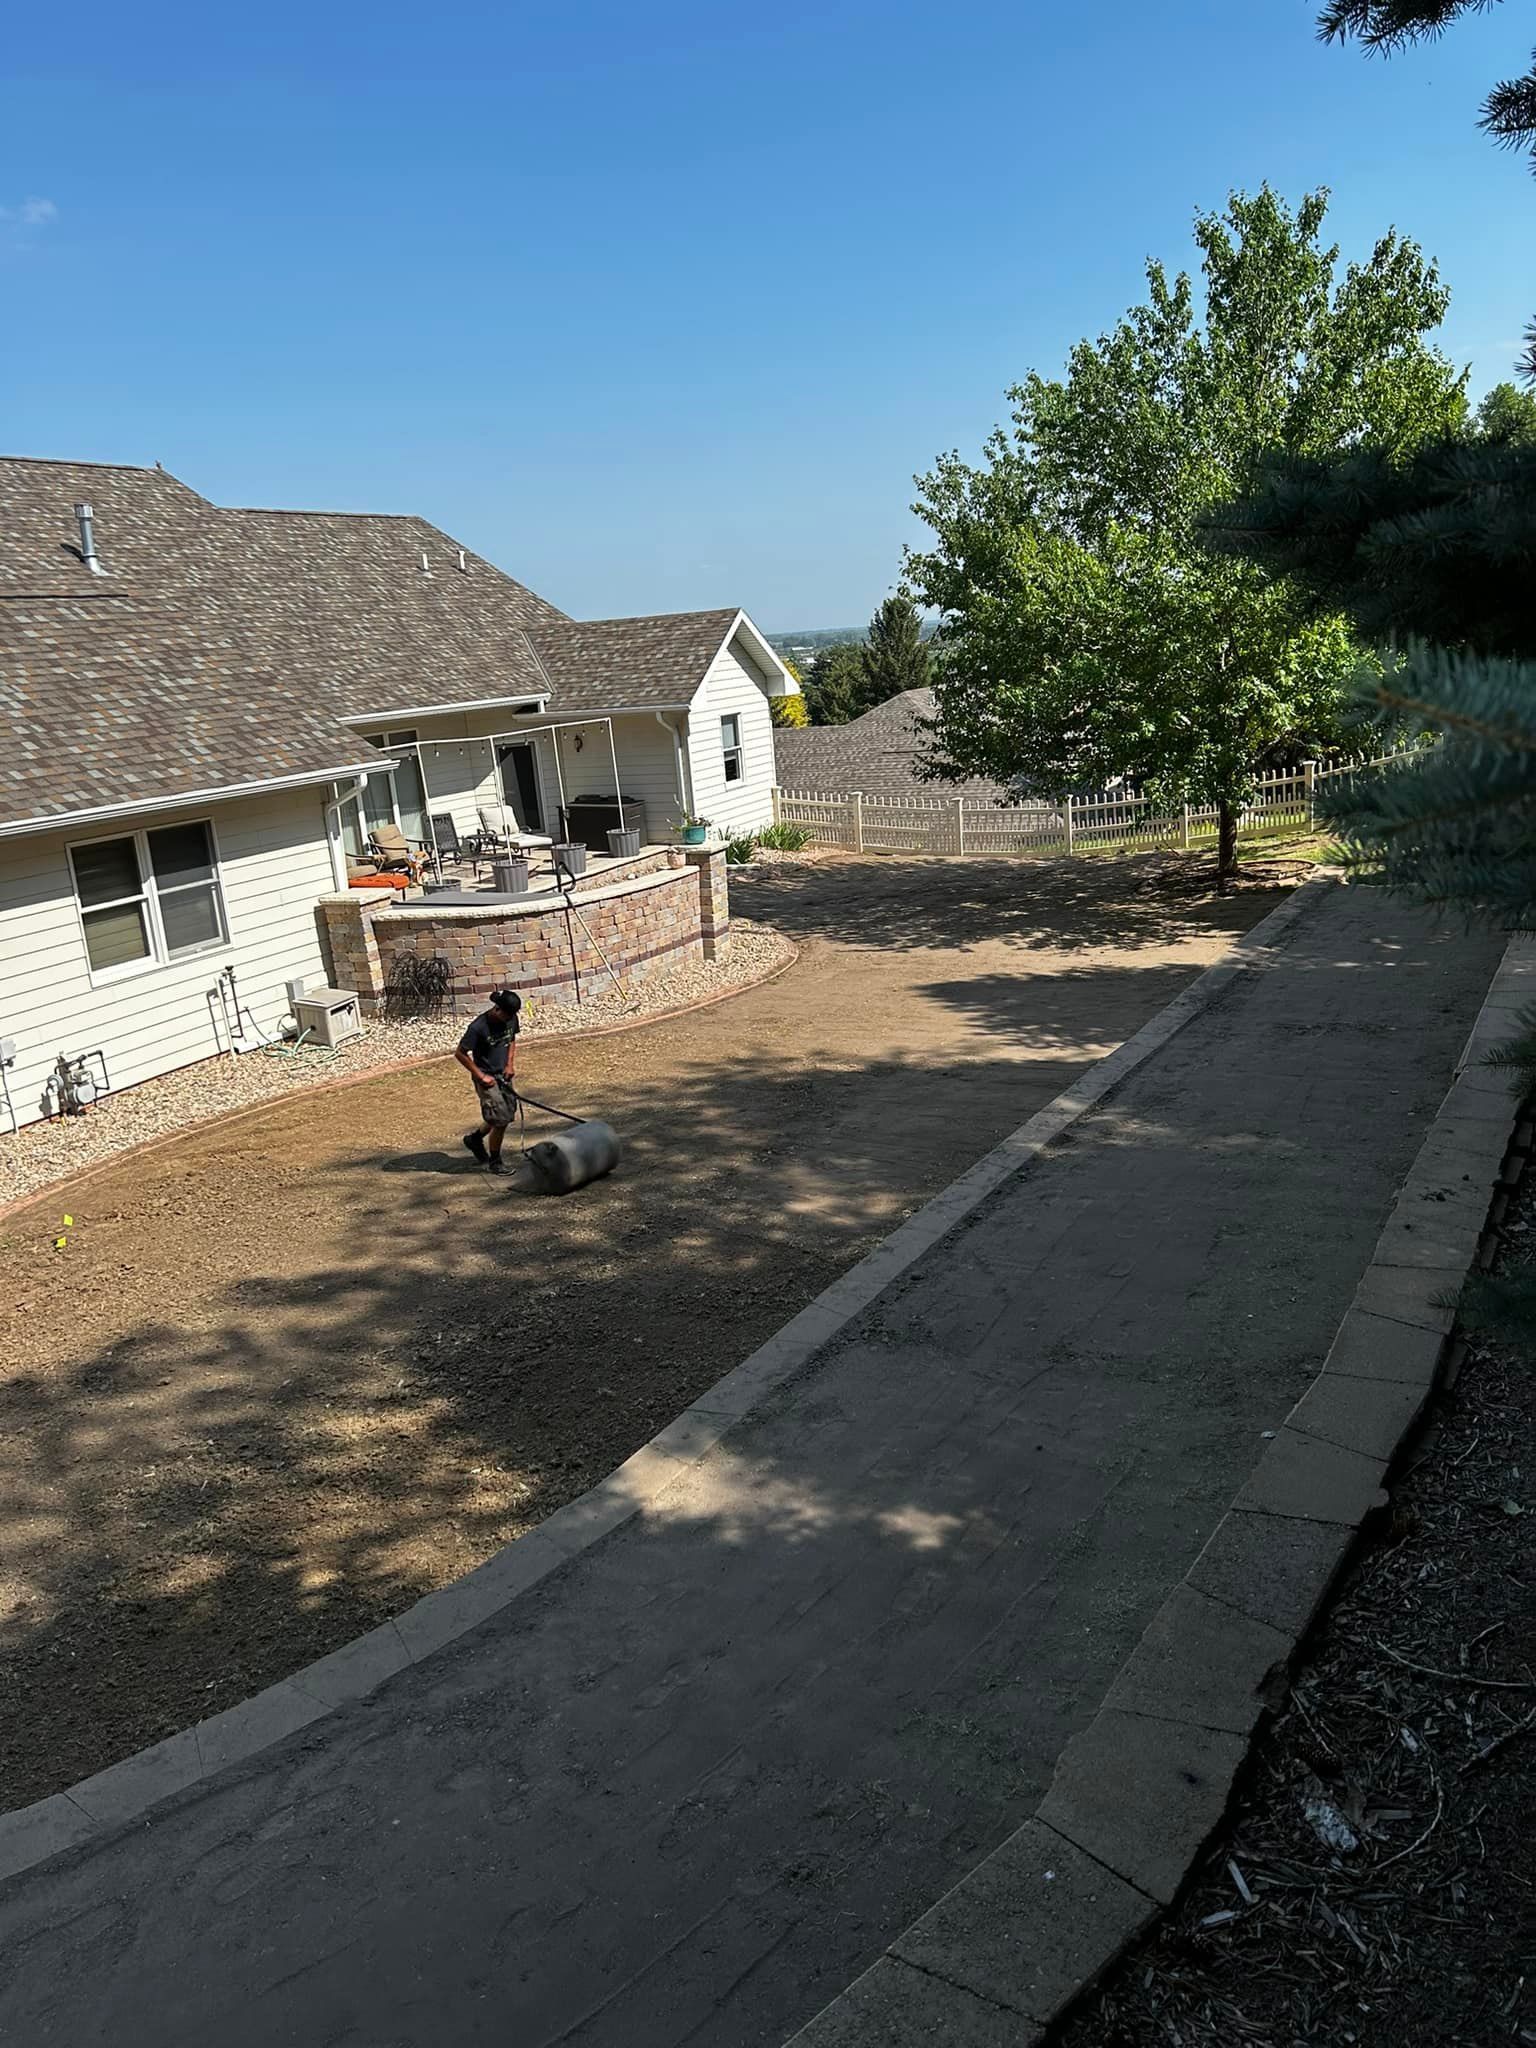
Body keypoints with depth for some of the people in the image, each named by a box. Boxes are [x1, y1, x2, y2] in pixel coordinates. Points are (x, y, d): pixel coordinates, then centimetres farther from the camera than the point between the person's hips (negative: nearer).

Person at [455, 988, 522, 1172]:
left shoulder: (511, 1019, -4)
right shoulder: (478, 1027, -23)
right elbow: (460, 1054, -16)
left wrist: (510, 1063, 2)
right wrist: (481, 1076, -16)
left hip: (503, 1075, 7)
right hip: (487, 1079, -7)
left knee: (507, 1114, 13)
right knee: (501, 1120, -8)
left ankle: (475, 1138, 38)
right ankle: (494, 1163, 10)